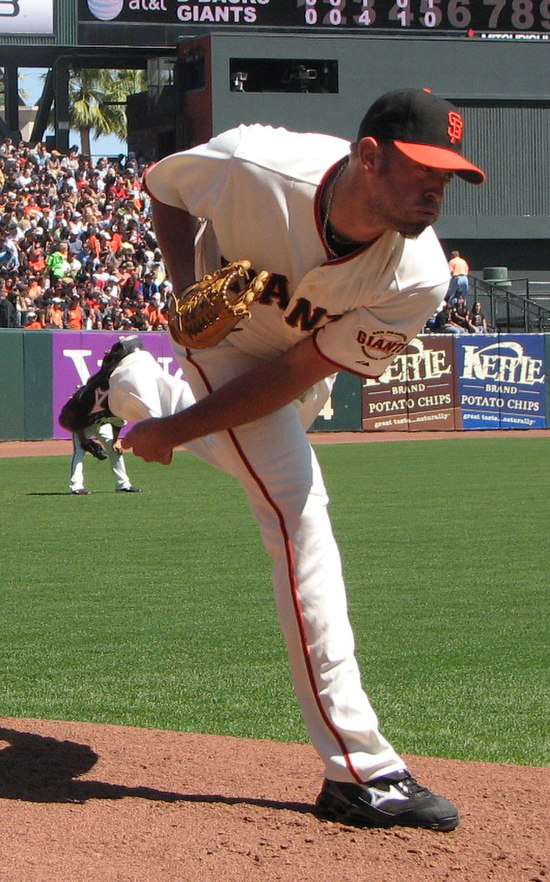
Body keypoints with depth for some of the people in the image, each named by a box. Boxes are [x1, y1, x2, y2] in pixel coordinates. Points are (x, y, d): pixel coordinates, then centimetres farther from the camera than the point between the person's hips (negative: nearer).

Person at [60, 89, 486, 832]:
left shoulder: (418, 279, -34)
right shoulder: (254, 167, -39)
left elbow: (300, 372, -26)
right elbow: (162, 187, -14)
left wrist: (176, 430, -25)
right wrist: (187, 285, -29)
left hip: (298, 366, 4)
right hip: (223, 333, -4)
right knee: (297, 506, -19)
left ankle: (138, 389, 64)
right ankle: (359, 769, -20)